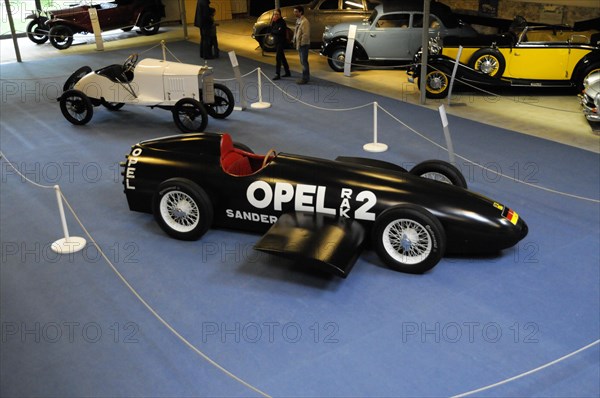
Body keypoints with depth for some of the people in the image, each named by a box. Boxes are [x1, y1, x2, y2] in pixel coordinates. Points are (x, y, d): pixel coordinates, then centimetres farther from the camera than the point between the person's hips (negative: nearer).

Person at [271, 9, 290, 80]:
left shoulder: (282, 22, -13)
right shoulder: (274, 22, 11)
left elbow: (280, 32, -22)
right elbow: (271, 30, 4)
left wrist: (273, 31, -8)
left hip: (281, 42, -9)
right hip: (276, 41, 9)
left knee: (278, 57, -13)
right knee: (282, 57, 15)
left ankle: (277, 74, -12)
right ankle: (287, 72, 25)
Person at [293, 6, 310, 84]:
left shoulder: (304, 21, -17)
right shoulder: (298, 20, 13)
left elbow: (306, 34, -22)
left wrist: (301, 43, -20)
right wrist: (295, 40, 12)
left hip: (303, 44, -10)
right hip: (299, 44, 10)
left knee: (304, 61, -6)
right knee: (303, 61, 16)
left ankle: (305, 78, -1)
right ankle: (306, 76, 25)